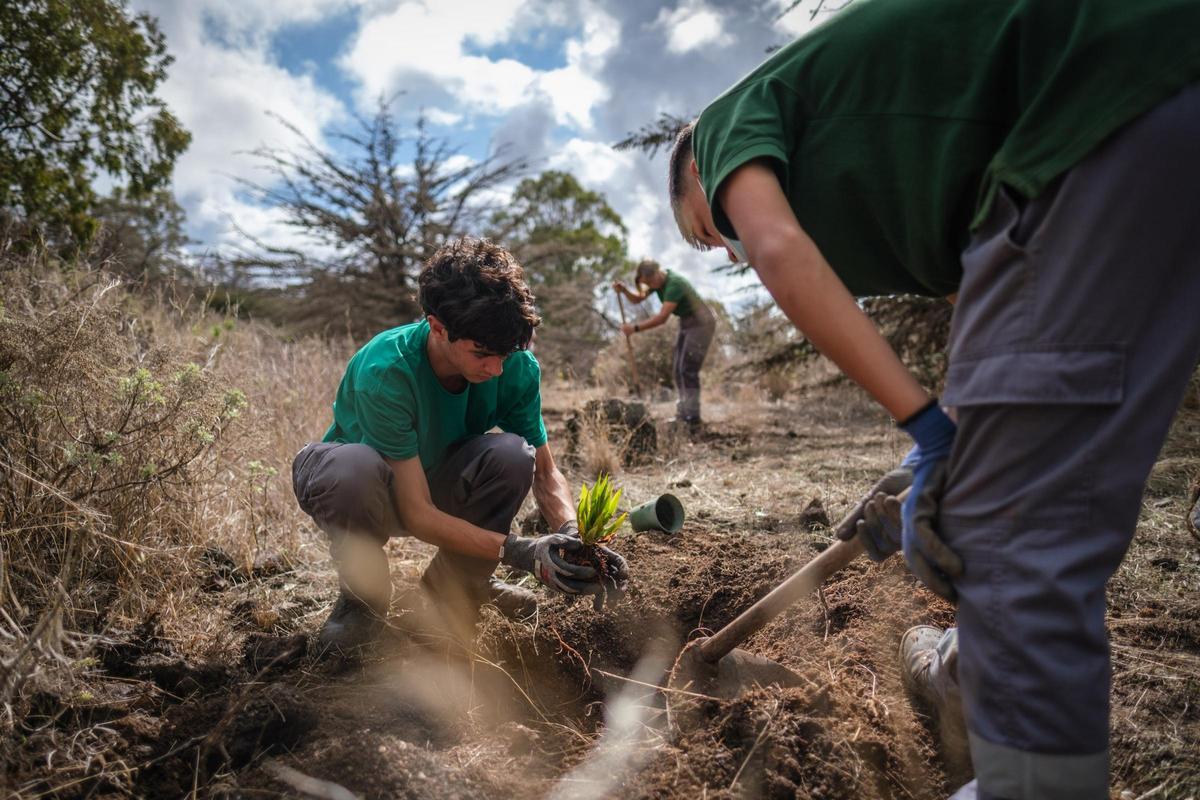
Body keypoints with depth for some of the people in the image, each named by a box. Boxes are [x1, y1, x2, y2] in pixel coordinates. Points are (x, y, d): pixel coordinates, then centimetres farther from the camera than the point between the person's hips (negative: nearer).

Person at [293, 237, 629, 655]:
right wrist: (521, 552, -44)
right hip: (367, 488, -3)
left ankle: (453, 587, -2)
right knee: (355, 466, -40)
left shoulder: (516, 367, -21)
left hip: (436, 483, 4)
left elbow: (545, 472, -13)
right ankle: (364, 597, -8)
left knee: (512, 454, -28)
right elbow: (416, 513, -34)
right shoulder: (386, 371, -35)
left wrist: (572, 537, -33)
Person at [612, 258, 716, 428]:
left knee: (688, 369, -14)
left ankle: (692, 418, -12)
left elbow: (662, 317, -34)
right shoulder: (657, 281, -3)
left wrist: (635, 328, -35)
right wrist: (624, 290, -20)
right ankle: (683, 413, 12)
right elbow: (638, 298, -1)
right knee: (678, 367, 6)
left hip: (701, 322, -9)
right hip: (686, 323, 9)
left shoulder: (674, 284, -30)